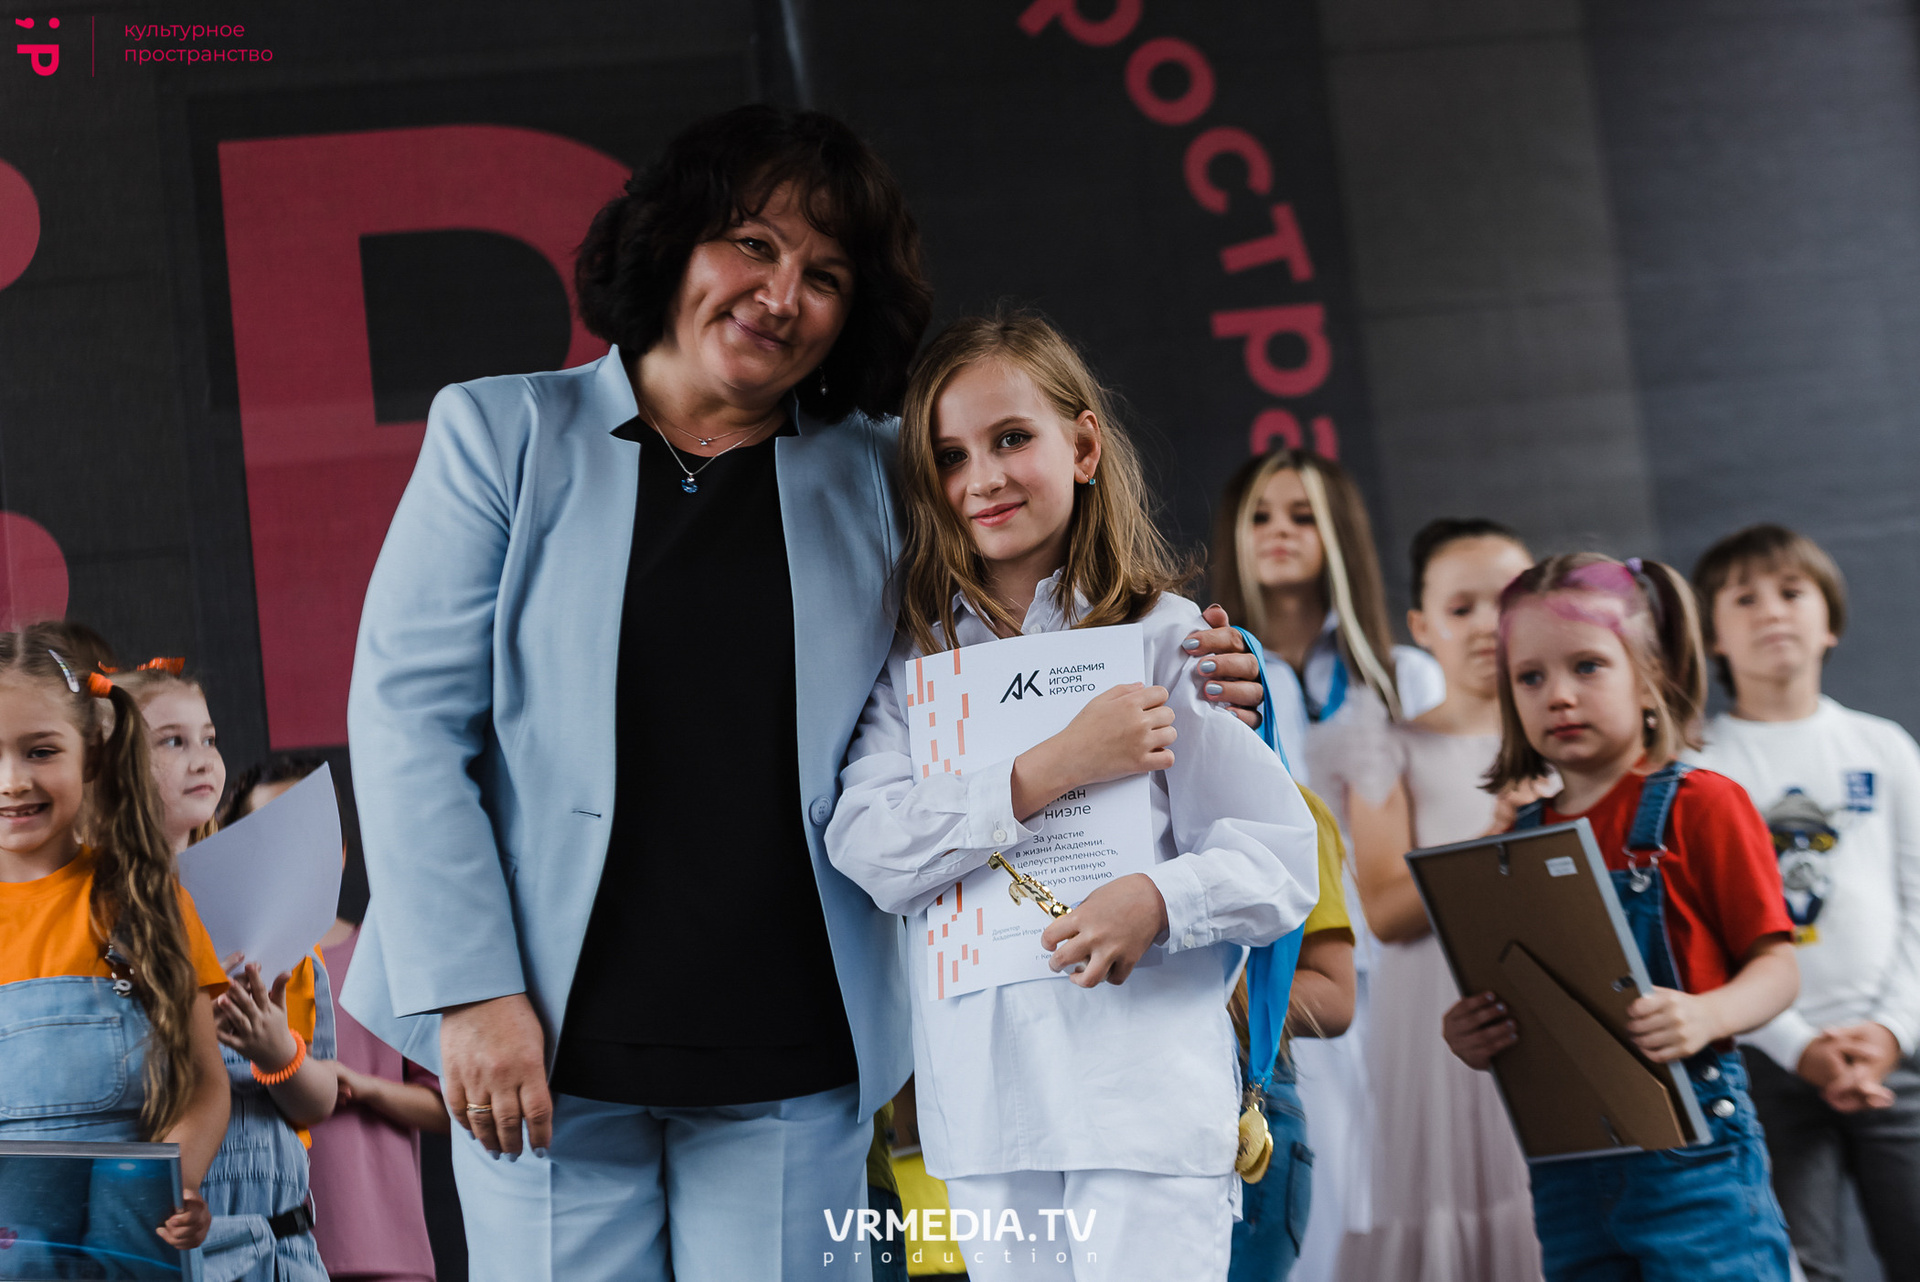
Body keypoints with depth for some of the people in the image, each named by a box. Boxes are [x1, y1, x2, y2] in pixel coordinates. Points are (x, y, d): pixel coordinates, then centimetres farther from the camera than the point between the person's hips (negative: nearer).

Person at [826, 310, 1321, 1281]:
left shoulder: (1166, 637, -1)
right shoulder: (913, 658, 8)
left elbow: (1284, 863, -4)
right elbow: (869, 848, -7)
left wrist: (1159, 901, -24)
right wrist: (1049, 772, -16)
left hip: (1149, 1088, -3)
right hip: (981, 1103, 3)